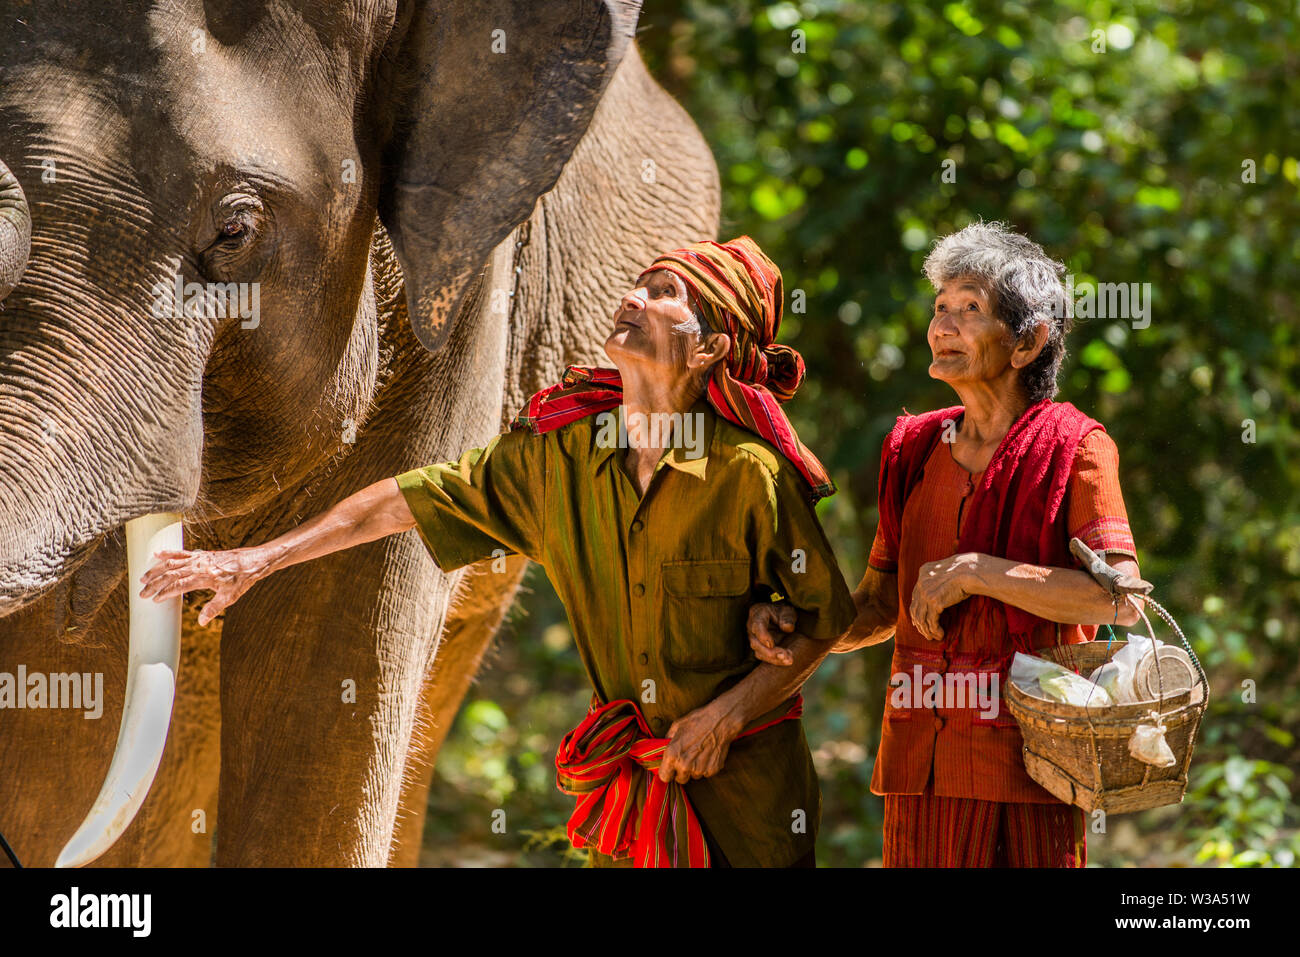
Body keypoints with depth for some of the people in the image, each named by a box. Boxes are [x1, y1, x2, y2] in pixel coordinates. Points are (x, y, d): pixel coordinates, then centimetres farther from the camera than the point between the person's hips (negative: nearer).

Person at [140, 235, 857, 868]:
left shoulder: (751, 472, -14)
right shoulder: (556, 453, -3)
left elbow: (826, 617, -4)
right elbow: (408, 500, 3)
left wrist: (728, 714, -13)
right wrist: (254, 560, 4)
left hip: (748, 777, -3)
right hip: (629, 777, 3)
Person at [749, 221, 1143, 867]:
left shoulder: (1071, 446, -4)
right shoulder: (914, 448, 13)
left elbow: (1121, 597, -17)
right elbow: (879, 608, 17)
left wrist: (974, 571, -16)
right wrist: (791, 625, -2)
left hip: (1025, 760, -5)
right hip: (922, 761, 5)